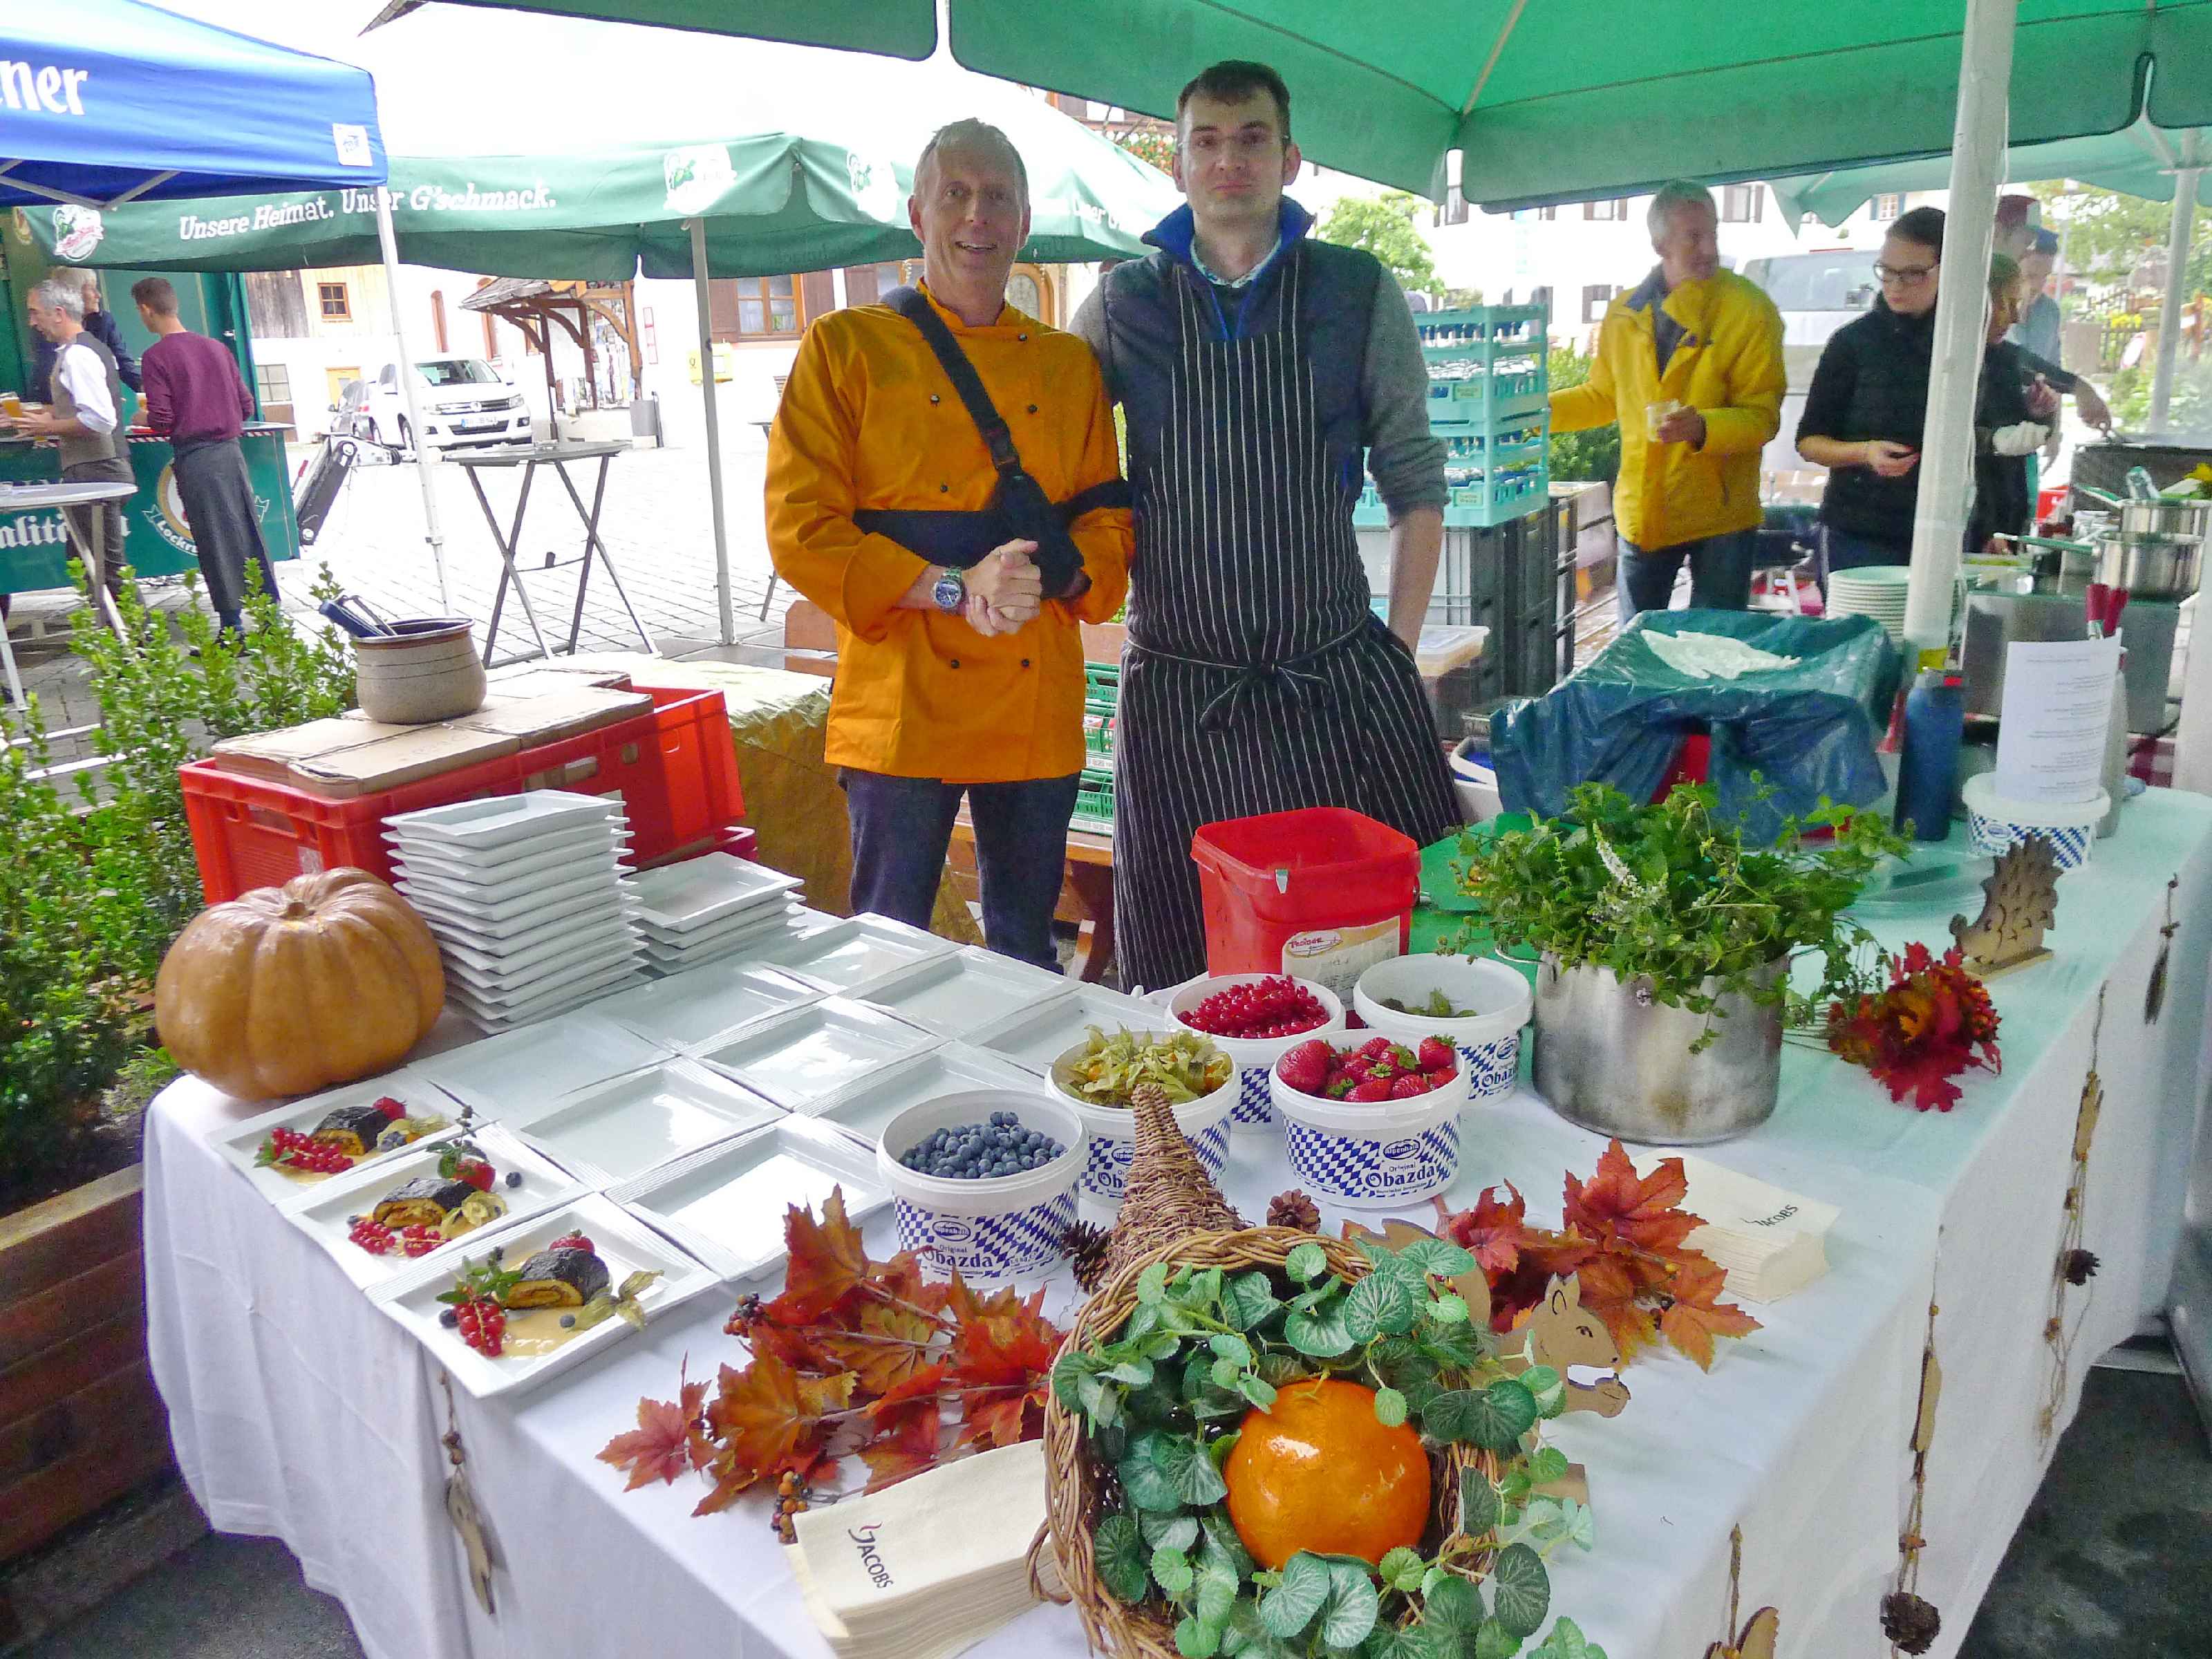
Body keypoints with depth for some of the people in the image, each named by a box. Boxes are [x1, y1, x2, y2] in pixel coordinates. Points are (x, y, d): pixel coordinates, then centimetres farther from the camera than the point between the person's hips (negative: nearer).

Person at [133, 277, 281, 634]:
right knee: (250, 536, 8)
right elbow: (246, 407, 10)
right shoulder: (217, 348, 10)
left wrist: (142, 418, 10)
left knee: (215, 543, -2)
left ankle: (233, 628, 0)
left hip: (195, 457, -5)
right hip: (230, 450, 5)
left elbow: (161, 420, -11)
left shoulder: (157, 356, -7)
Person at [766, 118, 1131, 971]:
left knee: (1027, 943, 14)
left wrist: (1057, 572, -11)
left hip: (1039, 710, 3)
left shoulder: (1070, 363, 12)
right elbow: (801, 530, -6)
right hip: (901, 703, -3)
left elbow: (1108, 516, 12)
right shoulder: (844, 347, 1)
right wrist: (952, 589, -17)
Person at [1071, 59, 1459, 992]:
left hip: (1340, 680, 0)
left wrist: (1400, 648, 2)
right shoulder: (1123, 303, 6)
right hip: (1177, 693, 0)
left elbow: (1413, 479, 7)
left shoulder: (1358, 291, 5)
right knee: (1190, 975, 6)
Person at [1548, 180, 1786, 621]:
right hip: (1641, 512, 4)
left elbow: (1763, 415, -11)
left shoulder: (1751, 310, -8)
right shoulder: (1626, 312, 4)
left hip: (1719, 513, -3)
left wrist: (1702, 427, -30)